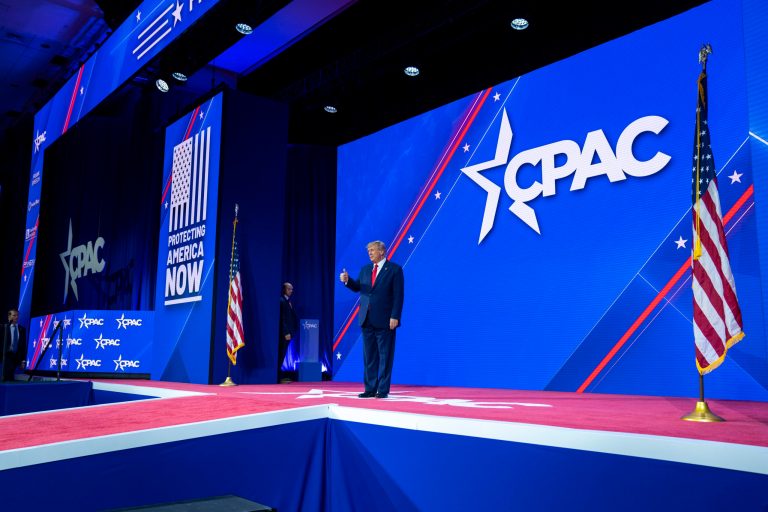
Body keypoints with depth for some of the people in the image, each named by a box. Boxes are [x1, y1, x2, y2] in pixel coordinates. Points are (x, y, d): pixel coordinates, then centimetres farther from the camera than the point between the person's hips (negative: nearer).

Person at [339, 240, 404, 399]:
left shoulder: (394, 269, -4)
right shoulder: (365, 269, 14)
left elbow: (398, 295, -9)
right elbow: (357, 287, 13)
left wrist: (395, 317, -15)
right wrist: (347, 280, -7)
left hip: (384, 320, -6)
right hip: (367, 320, 6)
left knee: (385, 356, 1)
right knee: (369, 356, 9)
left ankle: (383, 390, 7)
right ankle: (370, 389, 15)